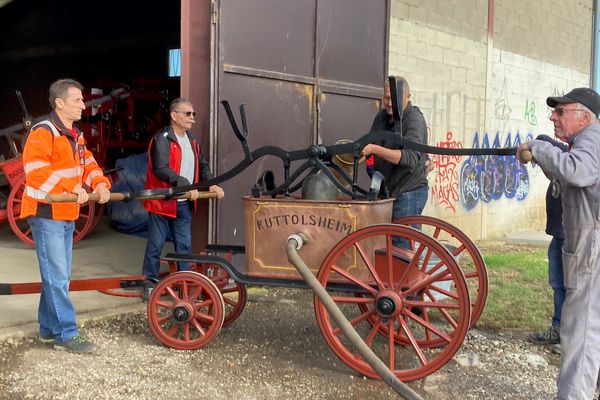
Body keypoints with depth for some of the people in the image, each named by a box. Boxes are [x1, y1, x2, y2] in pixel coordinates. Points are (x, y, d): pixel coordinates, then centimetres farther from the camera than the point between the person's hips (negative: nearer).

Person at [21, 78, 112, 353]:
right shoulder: (43, 132, -14)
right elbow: (36, 170, -24)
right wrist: (71, 188, -27)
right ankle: (66, 334, -2)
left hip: (67, 215, 9)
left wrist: (100, 184, -6)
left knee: (59, 276, 15)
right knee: (57, 277, -7)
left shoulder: (75, 136, 15)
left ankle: (48, 329, 25)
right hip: (46, 214, -9)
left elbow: (88, 163, 14)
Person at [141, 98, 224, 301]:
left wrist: (211, 184, 1)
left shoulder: (191, 142, 14)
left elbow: (202, 165, 20)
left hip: (184, 204, 7)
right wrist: (185, 185, -30)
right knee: (156, 245, 3)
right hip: (162, 202, -7)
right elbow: (161, 169, -24)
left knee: (184, 245, 11)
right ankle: (150, 284, 14)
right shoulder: (161, 139, -13)